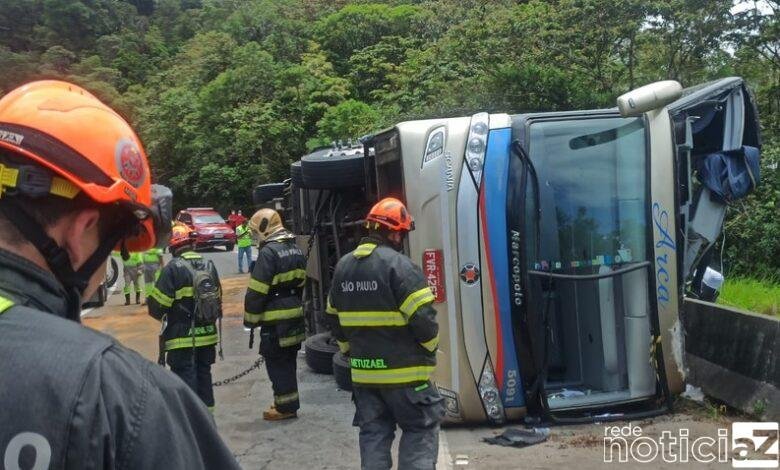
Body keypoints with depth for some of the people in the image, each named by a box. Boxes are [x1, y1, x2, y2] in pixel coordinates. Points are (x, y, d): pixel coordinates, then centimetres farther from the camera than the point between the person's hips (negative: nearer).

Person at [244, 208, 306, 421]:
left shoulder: (268, 252, -17)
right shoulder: (295, 250, 10)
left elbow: (256, 291, -17)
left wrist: (250, 318, -8)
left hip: (275, 320, -9)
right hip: (295, 316, 9)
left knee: (277, 363, 1)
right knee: (288, 361, 17)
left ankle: (285, 406, 7)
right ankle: (289, 403, 26)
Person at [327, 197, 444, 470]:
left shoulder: (343, 266, 8)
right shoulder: (398, 265, -15)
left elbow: (334, 316, 16)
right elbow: (423, 317, -17)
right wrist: (430, 348, 1)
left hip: (363, 371, 6)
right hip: (404, 371, -6)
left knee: (373, 432, 14)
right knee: (420, 429, 6)